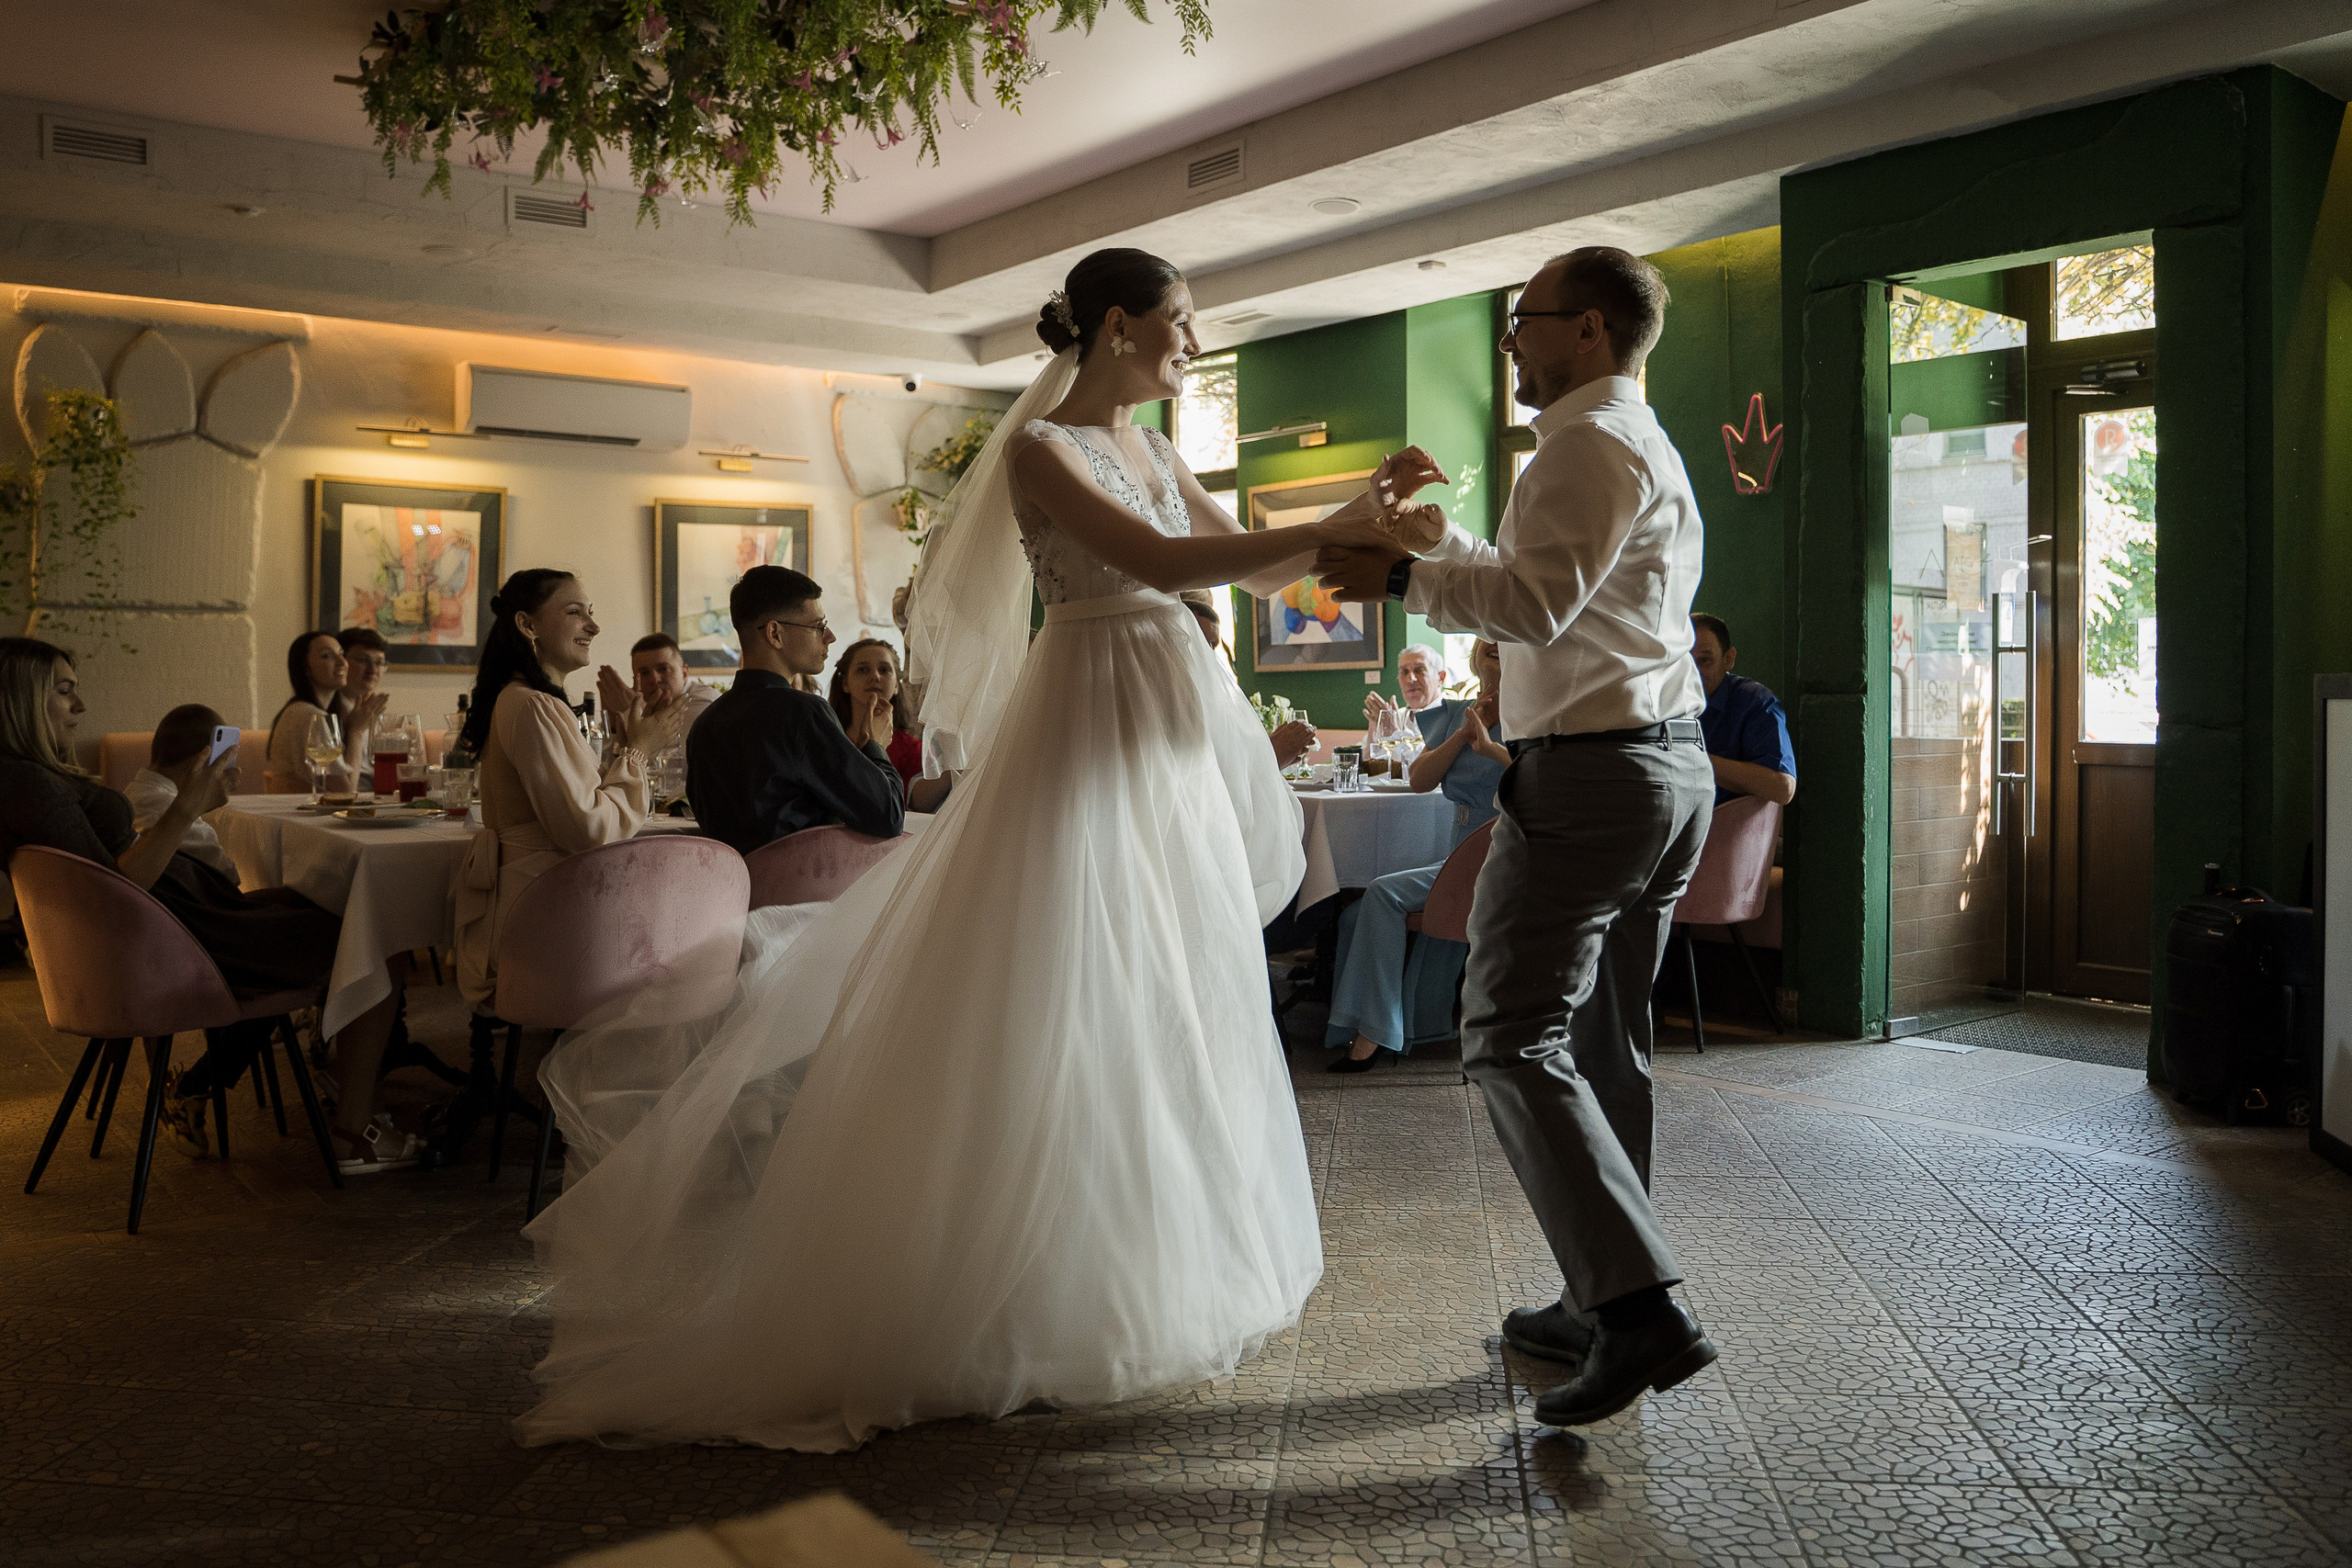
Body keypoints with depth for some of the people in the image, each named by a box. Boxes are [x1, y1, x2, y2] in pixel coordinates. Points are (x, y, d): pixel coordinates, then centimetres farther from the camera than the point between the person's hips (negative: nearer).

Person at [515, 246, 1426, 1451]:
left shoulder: (1156, 454, 15)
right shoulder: (1041, 448, -10)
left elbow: (1257, 571, 16)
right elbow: (1155, 561, -23)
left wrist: (1355, 517, 2)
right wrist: (1335, 533, -21)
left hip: (1172, 732, 8)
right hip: (1084, 728, -8)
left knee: (1167, 986, 13)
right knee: (1063, 999, -6)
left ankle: (1156, 1259, 27)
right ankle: (1032, 1288, 7)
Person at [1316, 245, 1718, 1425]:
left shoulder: (1591, 441, -11)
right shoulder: (1649, 445, 23)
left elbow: (1537, 604, -23)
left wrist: (1404, 578, -15)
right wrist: (1438, 541, 28)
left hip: (1589, 770, -11)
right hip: (1672, 764, 11)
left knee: (1513, 1038, -10)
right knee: (1604, 1042, 13)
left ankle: (1643, 1312, -15)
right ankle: (1602, 1304, 20)